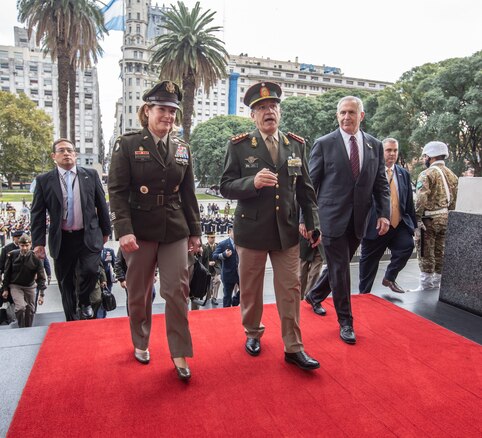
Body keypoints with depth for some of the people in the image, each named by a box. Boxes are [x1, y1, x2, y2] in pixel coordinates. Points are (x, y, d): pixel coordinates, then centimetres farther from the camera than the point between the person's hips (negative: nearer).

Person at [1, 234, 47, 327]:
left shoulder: (36, 258, -14)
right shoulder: (12, 255, -10)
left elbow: (41, 277, -13)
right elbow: (7, 273, 1)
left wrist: (42, 294, -19)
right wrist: (5, 289, 2)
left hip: (30, 287, 1)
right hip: (15, 286, -1)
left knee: (30, 310, 8)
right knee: (20, 307, -19)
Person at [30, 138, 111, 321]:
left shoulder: (91, 175, 2)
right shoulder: (44, 180, 1)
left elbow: (101, 204, 7)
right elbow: (37, 214, 1)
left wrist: (105, 230, 9)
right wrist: (38, 242, -4)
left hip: (89, 236, 0)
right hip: (61, 239, 1)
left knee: (90, 270, -19)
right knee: (66, 282, 9)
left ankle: (84, 301, 12)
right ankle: (72, 320, 27)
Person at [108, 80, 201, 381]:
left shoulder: (182, 149, 9)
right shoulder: (128, 145, -2)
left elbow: (188, 194, 10)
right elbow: (117, 190, -8)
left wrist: (195, 232, 8)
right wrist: (124, 230, -18)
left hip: (175, 231, 2)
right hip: (140, 230, -2)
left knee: (177, 291, 0)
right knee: (139, 293, 12)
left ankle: (179, 353, 16)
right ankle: (141, 343, 36)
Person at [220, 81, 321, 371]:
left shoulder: (296, 144, 5)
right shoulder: (239, 146, -4)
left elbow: (305, 188, 8)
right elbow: (226, 187, -7)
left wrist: (313, 224, 4)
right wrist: (252, 182, -26)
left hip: (287, 230, 2)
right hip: (251, 230, -2)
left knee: (290, 289, 5)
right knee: (250, 289, 13)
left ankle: (293, 347, 19)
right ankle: (253, 333, 38)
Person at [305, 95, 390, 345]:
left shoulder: (375, 146, 7)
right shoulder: (324, 144, -4)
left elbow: (381, 184, 10)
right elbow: (310, 184, -3)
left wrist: (384, 213, -2)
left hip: (358, 220, 5)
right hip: (333, 218, -4)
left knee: (340, 266, 16)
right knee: (340, 269, 1)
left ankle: (314, 296, 42)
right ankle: (345, 321, 18)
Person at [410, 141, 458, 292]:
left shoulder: (427, 174, -13)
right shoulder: (452, 175, 11)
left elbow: (421, 199, -22)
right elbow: (454, 199, 14)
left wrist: (417, 218, -17)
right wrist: (448, 214, 20)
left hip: (429, 218, -7)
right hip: (445, 217, 8)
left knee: (426, 252, 1)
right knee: (440, 251, 14)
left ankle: (426, 283, 6)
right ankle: (437, 281, 24)